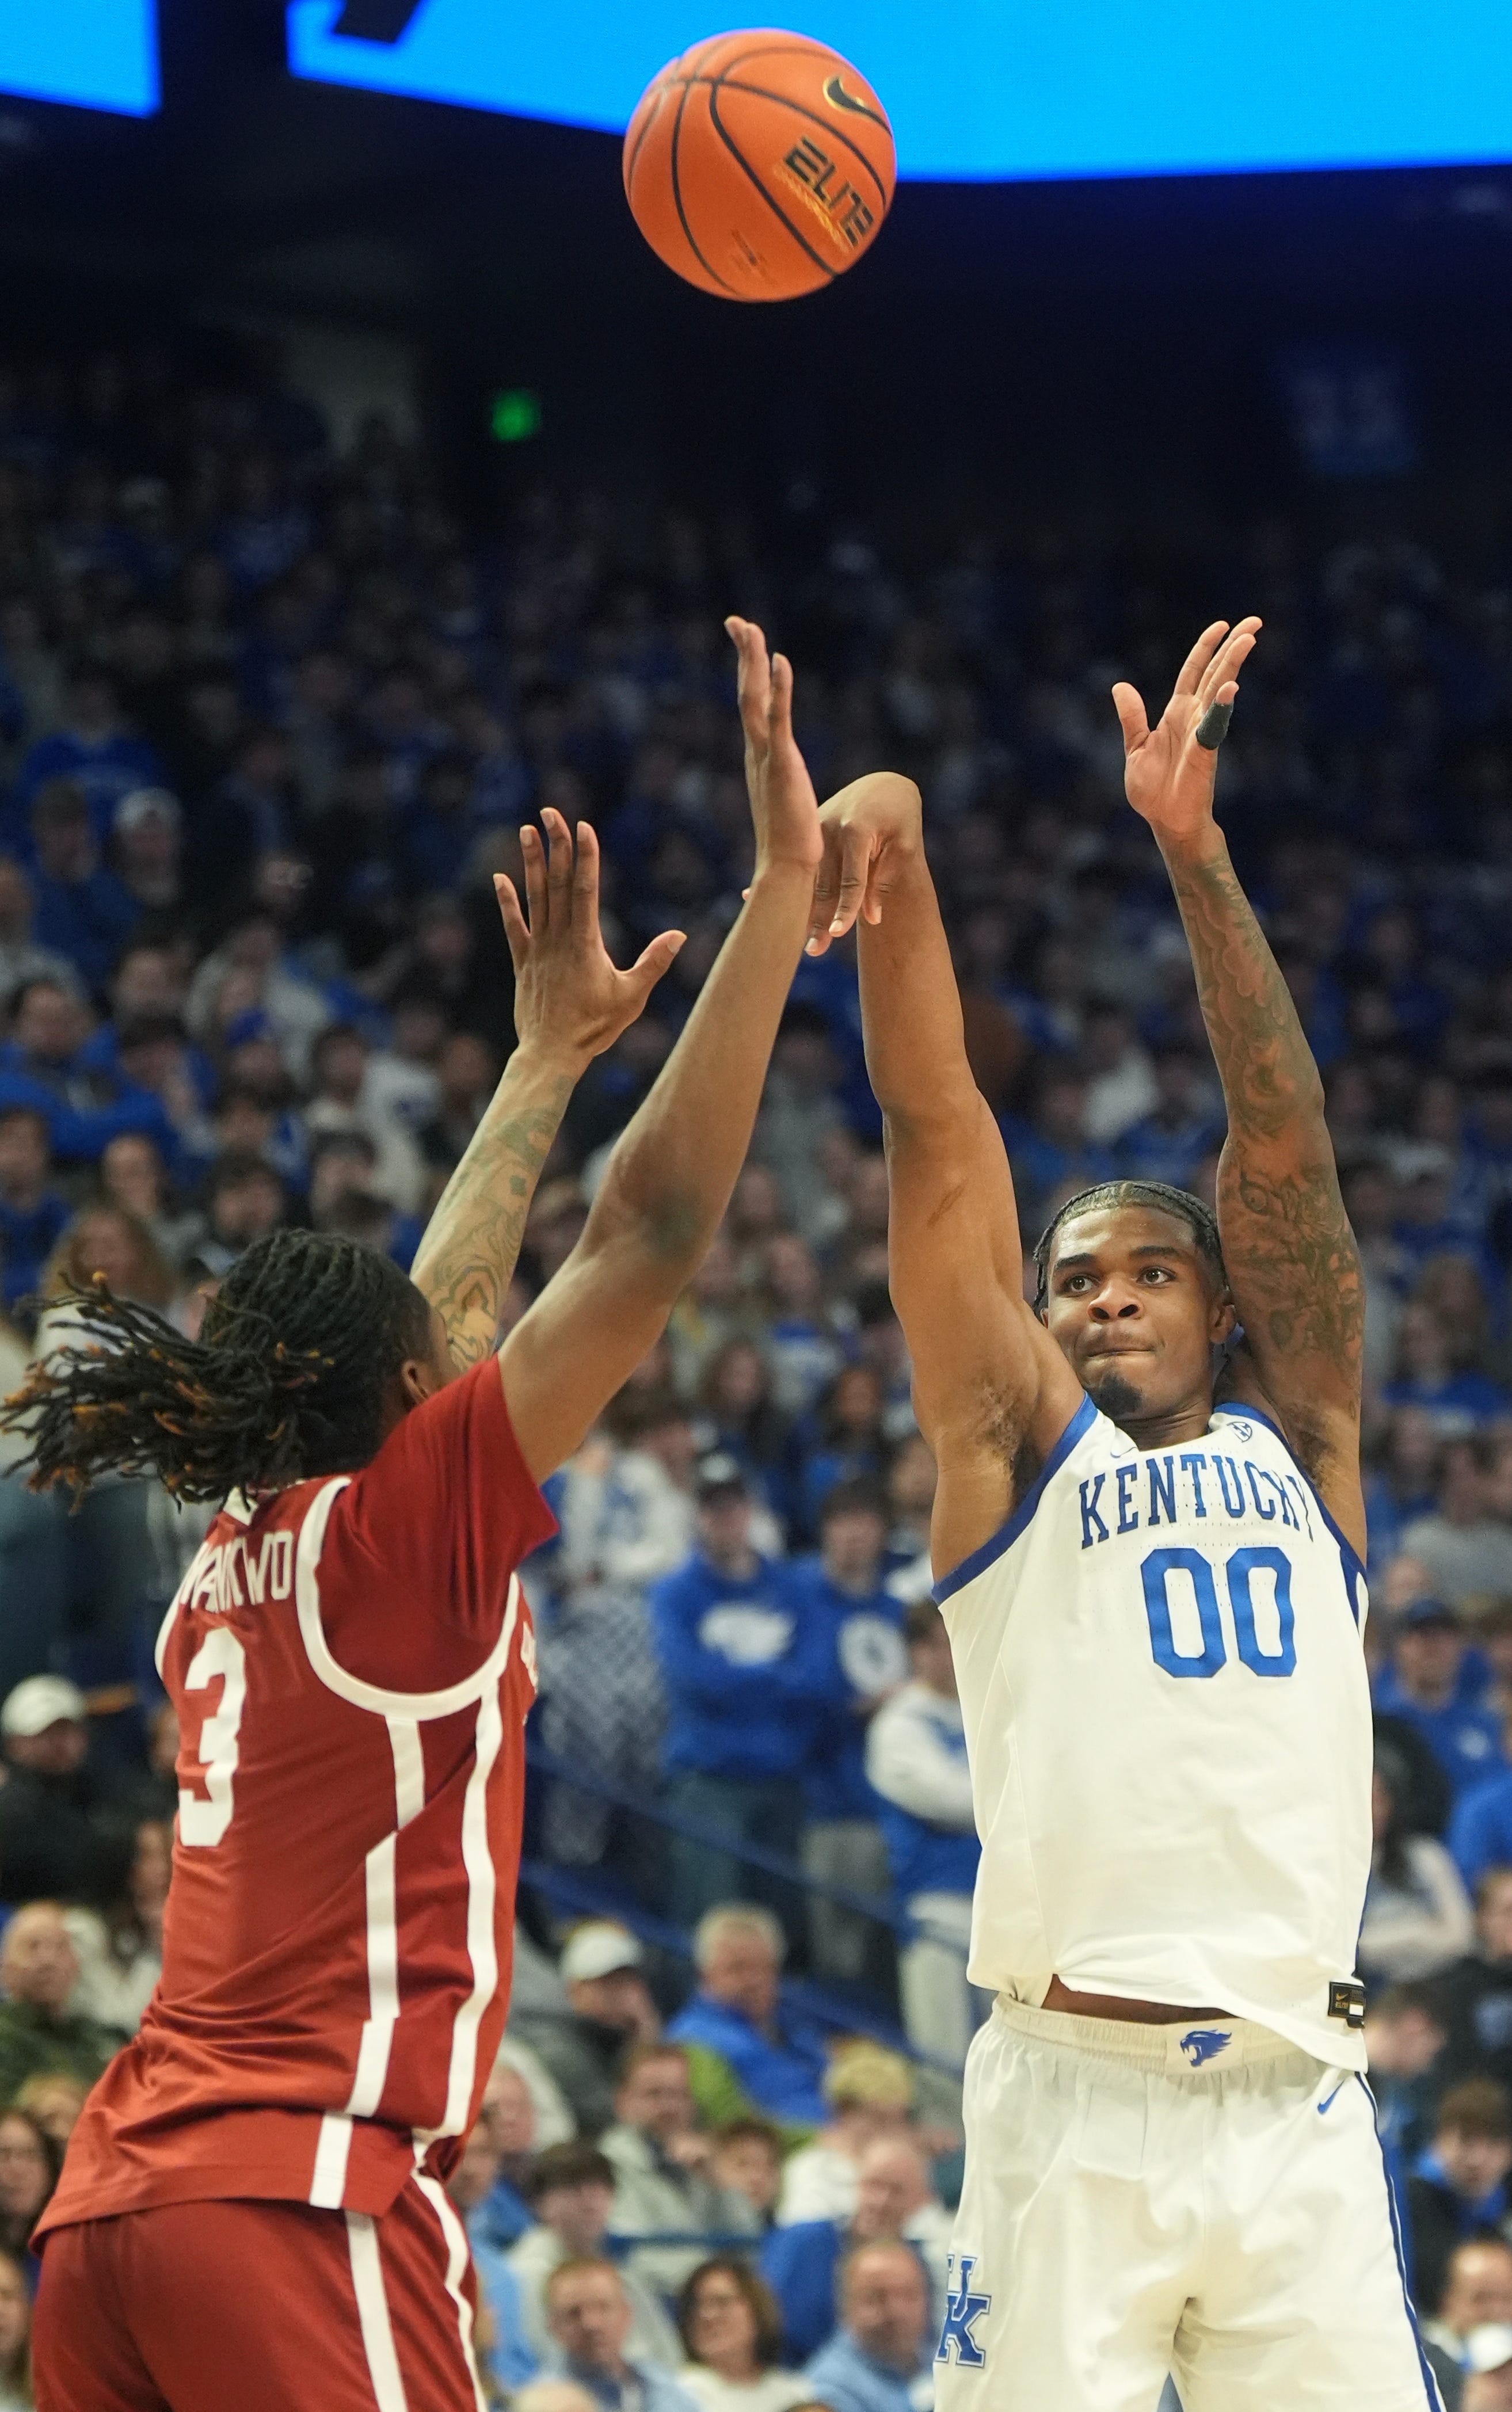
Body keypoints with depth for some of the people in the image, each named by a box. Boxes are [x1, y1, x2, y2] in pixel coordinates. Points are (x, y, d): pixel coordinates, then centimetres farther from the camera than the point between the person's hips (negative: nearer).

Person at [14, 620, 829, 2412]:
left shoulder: (227, 1576, 17)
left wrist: (550, 1060, 43)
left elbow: (415, 1323, 33)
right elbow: (651, 1235, -5)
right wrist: (782, 889, -3)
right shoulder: (399, 1526, -3)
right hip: (296, 2204, -9)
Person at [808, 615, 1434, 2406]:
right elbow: (940, 1133, 3)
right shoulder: (1017, 1444, 12)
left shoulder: (1299, 1446, 17)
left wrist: (1194, 856, 3)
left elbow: (1283, 1146, 9)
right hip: (1077, 2102, -3)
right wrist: (896, 850, -7)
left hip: (1299, 2106, 3)